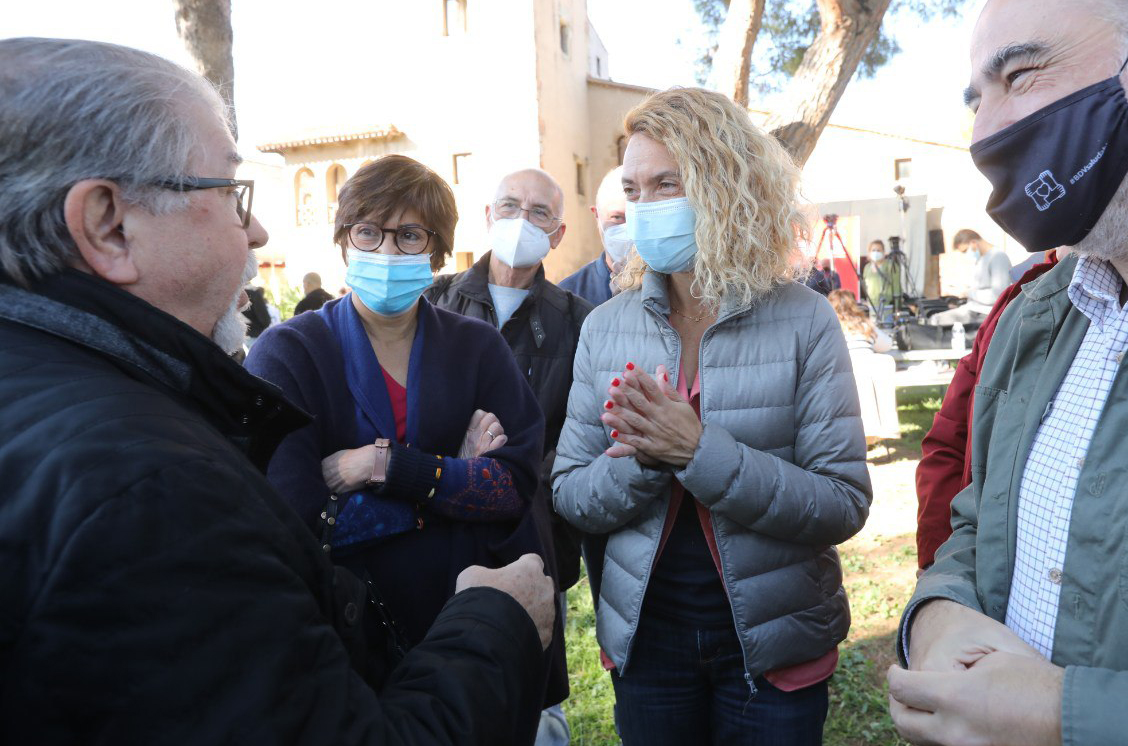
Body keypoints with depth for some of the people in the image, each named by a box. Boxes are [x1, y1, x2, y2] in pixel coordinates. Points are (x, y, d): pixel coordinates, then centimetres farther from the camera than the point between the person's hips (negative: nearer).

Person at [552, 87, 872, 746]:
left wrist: (701, 453, -27)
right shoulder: (607, 327, -3)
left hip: (773, 644, -2)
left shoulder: (803, 321, -11)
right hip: (646, 636, 2)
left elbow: (844, 504, -15)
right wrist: (644, 459, -22)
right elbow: (569, 495, -3)